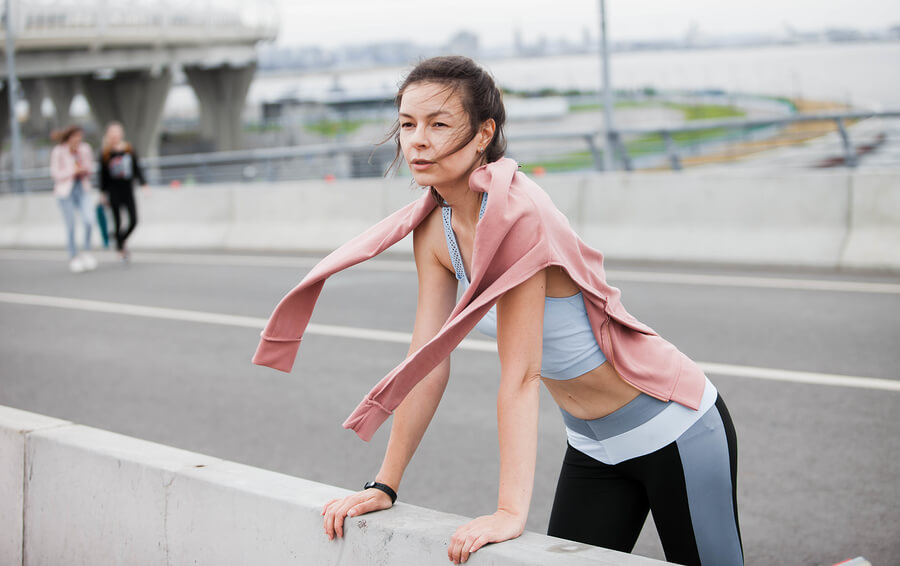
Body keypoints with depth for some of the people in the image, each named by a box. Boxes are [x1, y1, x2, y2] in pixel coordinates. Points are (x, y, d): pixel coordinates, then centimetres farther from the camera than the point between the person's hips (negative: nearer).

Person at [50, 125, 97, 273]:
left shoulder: (85, 149, 1)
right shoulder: (58, 152, -11)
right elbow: (55, 173, -9)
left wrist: (85, 170, -8)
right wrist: (73, 170, -18)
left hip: (82, 189, 3)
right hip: (65, 191, -3)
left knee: (89, 220, -14)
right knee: (70, 225, -2)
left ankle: (86, 252, 6)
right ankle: (73, 257, 11)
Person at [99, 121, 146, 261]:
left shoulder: (129, 150, 3)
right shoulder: (105, 153, -3)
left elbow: (137, 168, 8)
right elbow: (103, 174, 1)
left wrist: (143, 184, 2)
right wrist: (103, 193, 1)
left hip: (128, 190, 2)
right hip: (114, 192, -2)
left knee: (133, 221, -3)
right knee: (117, 222, 1)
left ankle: (121, 241, 24)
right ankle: (121, 249, 18)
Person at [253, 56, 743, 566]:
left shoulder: (516, 210, -29)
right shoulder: (433, 230, -6)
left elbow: (519, 373, -31)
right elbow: (429, 365, -2)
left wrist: (512, 512, -33)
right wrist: (385, 486, -3)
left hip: (673, 429, -7)